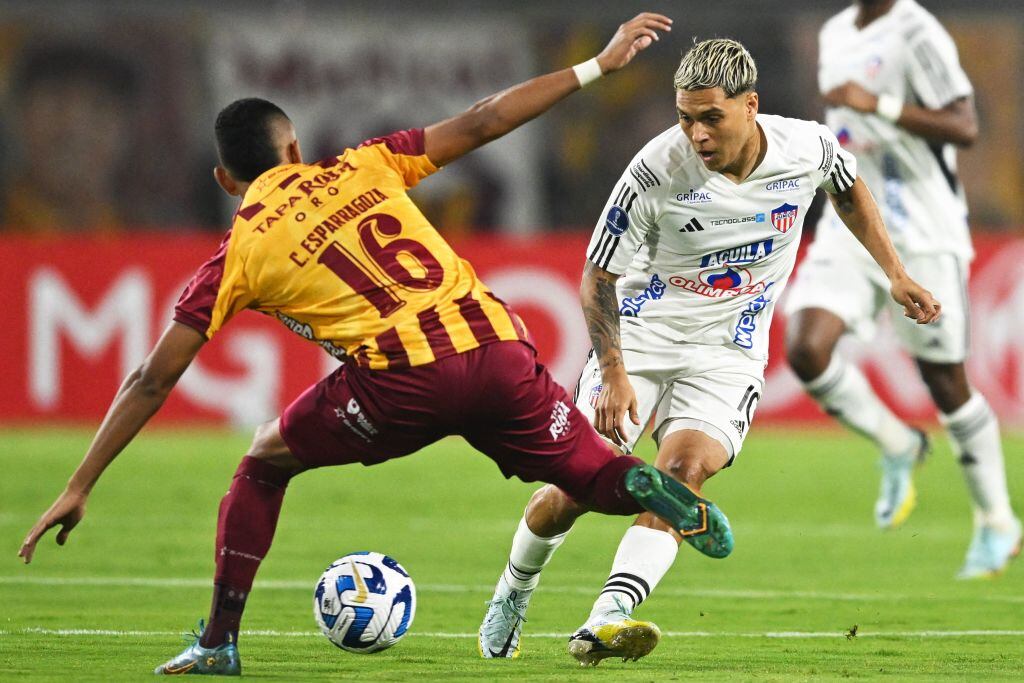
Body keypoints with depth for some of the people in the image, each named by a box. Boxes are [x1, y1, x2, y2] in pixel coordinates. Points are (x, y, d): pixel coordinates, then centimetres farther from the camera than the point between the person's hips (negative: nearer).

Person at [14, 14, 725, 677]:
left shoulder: (239, 254, 12)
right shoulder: (363, 167, 19)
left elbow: (153, 382, 11)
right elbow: (480, 123, 16)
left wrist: (80, 488, 14)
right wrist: (598, 66, 23)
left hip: (401, 378, -3)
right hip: (499, 348, 3)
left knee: (265, 464, 21)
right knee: (594, 477, 17)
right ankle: (646, 486, -19)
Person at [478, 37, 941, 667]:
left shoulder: (808, 148, -11)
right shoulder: (657, 171, -19)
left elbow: (849, 189, 16)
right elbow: (599, 276, -9)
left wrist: (896, 274, 14)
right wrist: (614, 372, -19)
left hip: (728, 354, 1)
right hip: (642, 337, -1)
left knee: (681, 470, -26)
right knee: (572, 490, -8)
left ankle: (606, 622, -38)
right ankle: (513, 593, 24)